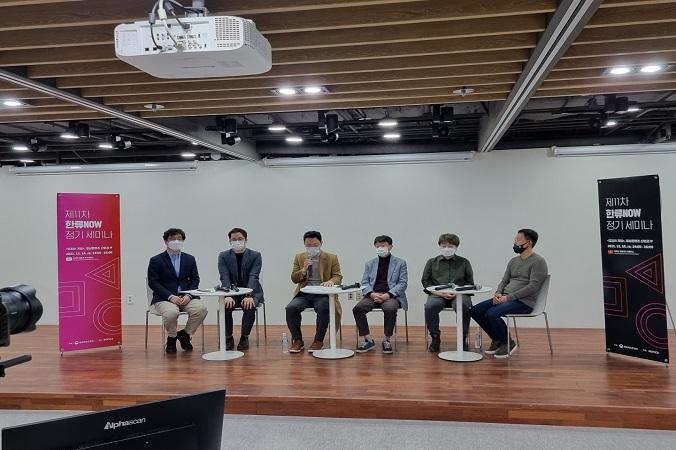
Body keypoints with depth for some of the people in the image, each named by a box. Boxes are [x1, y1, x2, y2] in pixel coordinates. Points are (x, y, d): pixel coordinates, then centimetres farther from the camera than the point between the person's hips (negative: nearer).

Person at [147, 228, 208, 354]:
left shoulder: (190, 259, 14)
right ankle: (171, 338, -2)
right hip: (164, 299, -3)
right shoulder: (156, 260, 3)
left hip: (186, 297, 3)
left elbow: (195, 279, 10)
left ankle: (184, 334, 2)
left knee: (201, 309, -26)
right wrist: (171, 297, -16)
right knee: (171, 312, -36)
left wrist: (188, 295, -9)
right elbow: (153, 283, -4)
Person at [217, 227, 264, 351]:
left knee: (250, 307, -31)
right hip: (231, 293, 1)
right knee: (225, 306, -29)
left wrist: (249, 296, -31)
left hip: (251, 292, -1)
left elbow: (254, 277, -15)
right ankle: (228, 338, -8)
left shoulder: (255, 255, -2)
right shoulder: (223, 256, 2)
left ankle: (244, 337, -9)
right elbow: (225, 278, -10)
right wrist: (228, 296, -28)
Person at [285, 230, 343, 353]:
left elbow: (338, 276, 4)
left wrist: (331, 281, -20)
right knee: (290, 308, -27)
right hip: (304, 294, 2)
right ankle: (297, 340, -9)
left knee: (323, 309, -35)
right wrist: (303, 270, -10)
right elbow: (294, 279, 11)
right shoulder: (299, 257, 14)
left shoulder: (331, 258, 8)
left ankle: (318, 341, -15)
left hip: (322, 294, -2)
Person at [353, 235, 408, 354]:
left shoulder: (400, 263, 9)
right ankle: (368, 340, -12)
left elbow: (403, 283, 0)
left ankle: (386, 339, -16)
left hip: (392, 295, -3)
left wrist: (388, 295, -15)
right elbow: (364, 283, 11)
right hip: (373, 295, 3)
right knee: (357, 308, -25)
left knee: (390, 308, -37)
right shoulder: (370, 263, 18)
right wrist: (372, 294, -12)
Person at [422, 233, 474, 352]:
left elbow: (470, 283, 10)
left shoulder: (464, 262, 15)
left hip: (459, 294, 0)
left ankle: (463, 338, -13)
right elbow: (426, 281, 9)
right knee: (430, 306, -32)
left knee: (464, 306, -34)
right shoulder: (432, 262, 16)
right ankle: (435, 337, -10)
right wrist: (440, 293, -8)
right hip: (437, 294, 1)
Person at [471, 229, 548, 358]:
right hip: (505, 298, 8)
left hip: (524, 302, -8)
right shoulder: (513, 261, 17)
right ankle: (497, 339, 10)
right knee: (475, 311, -8)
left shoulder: (538, 262, -8)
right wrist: (498, 293, -5)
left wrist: (509, 297, -20)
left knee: (492, 313, -30)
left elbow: (533, 287, -17)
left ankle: (507, 343, -5)